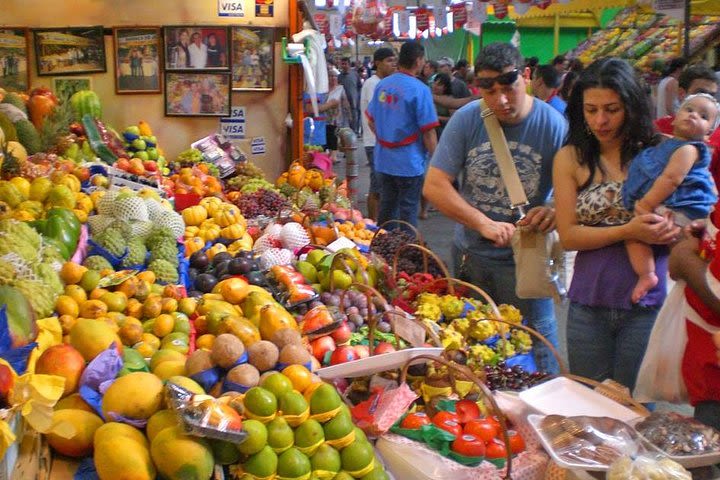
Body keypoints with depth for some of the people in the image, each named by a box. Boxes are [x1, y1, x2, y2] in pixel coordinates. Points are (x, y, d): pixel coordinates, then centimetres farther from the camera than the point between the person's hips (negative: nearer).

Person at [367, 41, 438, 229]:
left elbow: (371, 122, 13)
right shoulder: (419, 89, -15)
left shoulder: (382, 85, 4)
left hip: (383, 160, 6)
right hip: (409, 162, -6)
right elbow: (428, 132, -15)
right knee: (408, 210, 4)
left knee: (386, 207, 18)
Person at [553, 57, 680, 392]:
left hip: (646, 305, -1)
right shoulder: (570, 158, 0)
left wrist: (673, 229, -19)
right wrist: (628, 232, -18)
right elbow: (568, 236, -6)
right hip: (589, 304, 1)